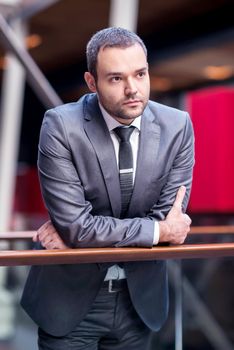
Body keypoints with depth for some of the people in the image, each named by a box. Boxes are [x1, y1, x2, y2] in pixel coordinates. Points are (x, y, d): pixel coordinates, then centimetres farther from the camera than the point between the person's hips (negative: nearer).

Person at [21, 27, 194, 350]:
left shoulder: (177, 126, -9)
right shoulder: (61, 126, -18)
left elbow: (170, 219, -10)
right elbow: (74, 224, -21)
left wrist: (87, 233, -17)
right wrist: (157, 231, -16)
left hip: (141, 297, 3)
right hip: (71, 297, -3)